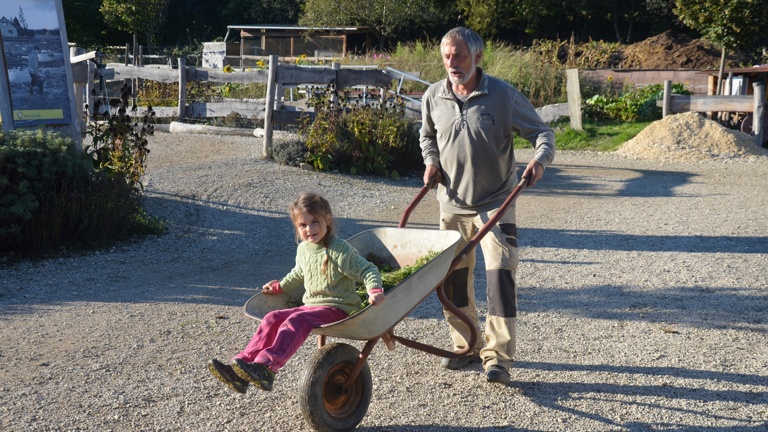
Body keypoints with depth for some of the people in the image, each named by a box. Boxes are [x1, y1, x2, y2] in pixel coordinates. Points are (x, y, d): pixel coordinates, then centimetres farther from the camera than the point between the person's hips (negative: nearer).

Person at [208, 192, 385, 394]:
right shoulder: (303, 249, 11)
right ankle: (242, 364, -20)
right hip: (311, 306, 8)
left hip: (337, 308, -7)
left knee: (296, 320, -31)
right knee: (273, 318, -12)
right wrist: (280, 286, 29)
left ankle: (266, 367, -44)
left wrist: (375, 290, -29)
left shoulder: (341, 251, -11)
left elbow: (368, 270, -12)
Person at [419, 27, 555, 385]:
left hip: (495, 204, -4)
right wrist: (431, 161, 2)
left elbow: (541, 132, -2)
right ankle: (467, 346, 28)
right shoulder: (433, 97, 2)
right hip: (452, 205, 4)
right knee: (452, 280, 10)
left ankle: (497, 356, -4)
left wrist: (540, 158, -23)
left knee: (500, 275, -12)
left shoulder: (503, 95, -9)